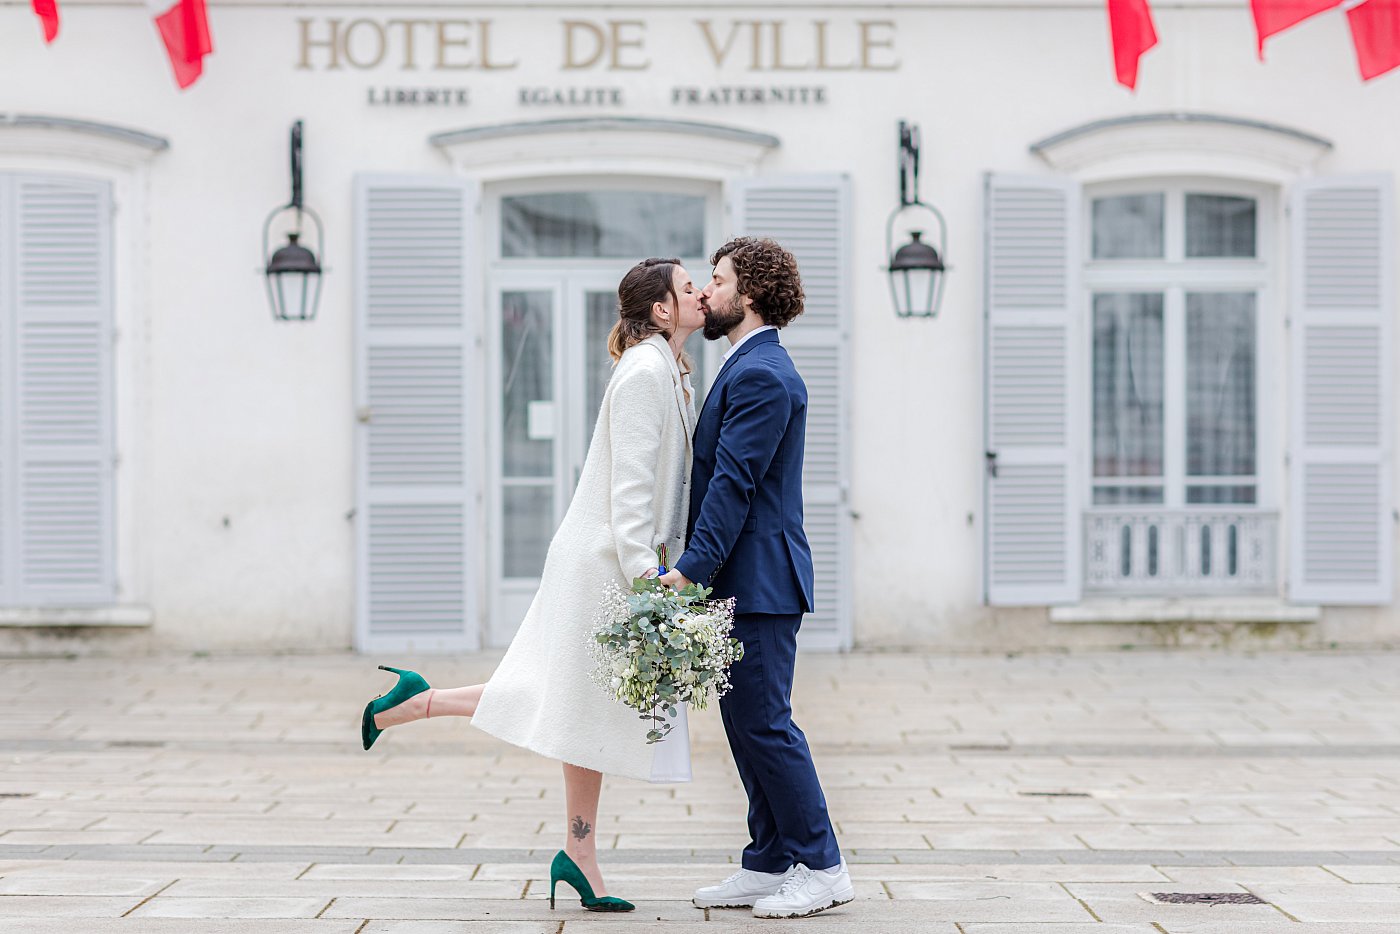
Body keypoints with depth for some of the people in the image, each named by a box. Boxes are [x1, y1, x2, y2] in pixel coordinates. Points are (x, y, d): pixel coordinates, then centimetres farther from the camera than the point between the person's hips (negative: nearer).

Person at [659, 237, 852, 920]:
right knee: (746, 721, 12)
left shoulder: (760, 375, -15)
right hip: (742, 580, 11)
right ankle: (770, 864, 18)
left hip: (758, 579, -11)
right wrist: (697, 568, 18)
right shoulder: (750, 368, 18)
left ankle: (821, 867, 1)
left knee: (764, 721, -6)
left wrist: (692, 569, -24)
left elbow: (733, 483, -21)